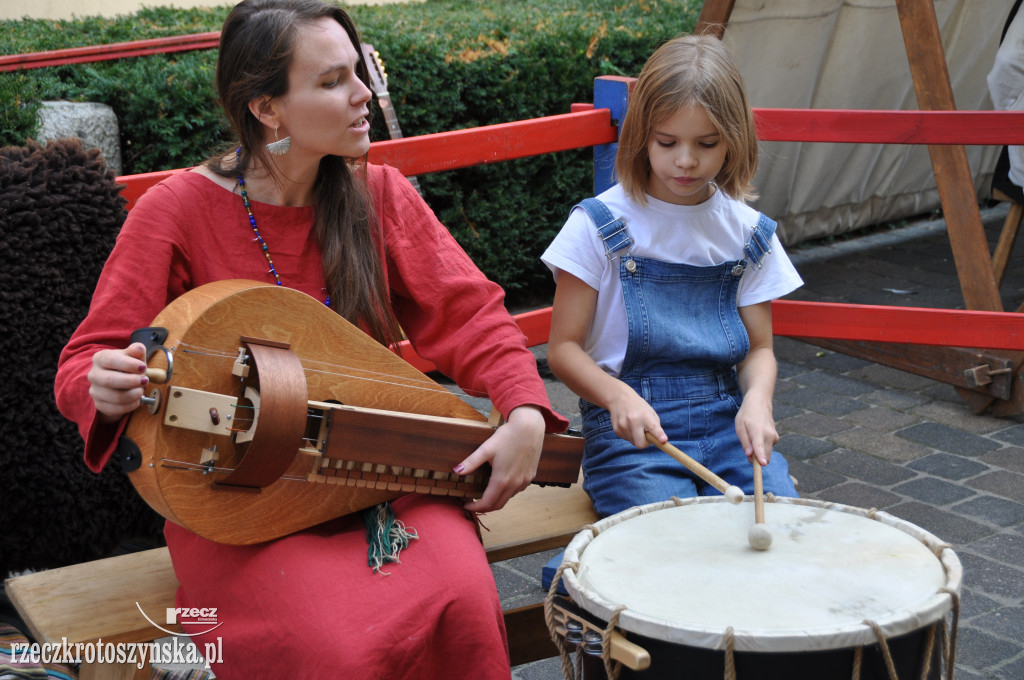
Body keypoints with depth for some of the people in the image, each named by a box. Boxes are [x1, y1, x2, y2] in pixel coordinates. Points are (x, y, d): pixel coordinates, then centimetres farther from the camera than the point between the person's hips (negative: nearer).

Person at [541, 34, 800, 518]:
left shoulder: (748, 233, 7)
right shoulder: (600, 226, -4)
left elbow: (759, 347, 11)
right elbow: (564, 348, -3)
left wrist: (756, 400, -13)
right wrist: (618, 396, -23)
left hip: (727, 422, 4)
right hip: (630, 428, -3)